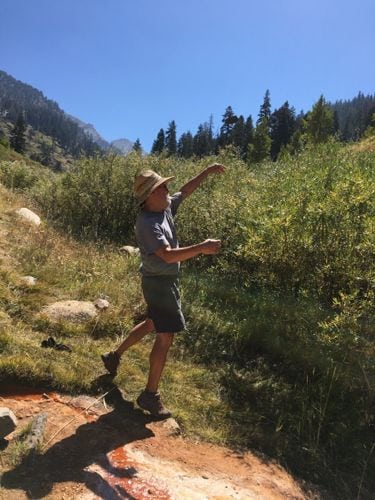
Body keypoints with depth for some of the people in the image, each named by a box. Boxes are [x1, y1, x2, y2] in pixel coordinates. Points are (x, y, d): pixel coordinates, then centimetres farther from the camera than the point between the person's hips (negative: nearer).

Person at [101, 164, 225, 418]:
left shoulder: (165, 207, 3)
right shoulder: (148, 224, -25)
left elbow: (186, 190, 17)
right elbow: (168, 255, -35)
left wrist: (207, 172, 13)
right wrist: (201, 248, -35)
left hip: (166, 280, 10)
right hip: (159, 283, -10)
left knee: (153, 323, 25)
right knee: (166, 337, -5)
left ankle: (115, 356, 42)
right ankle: (150, 395, 8)